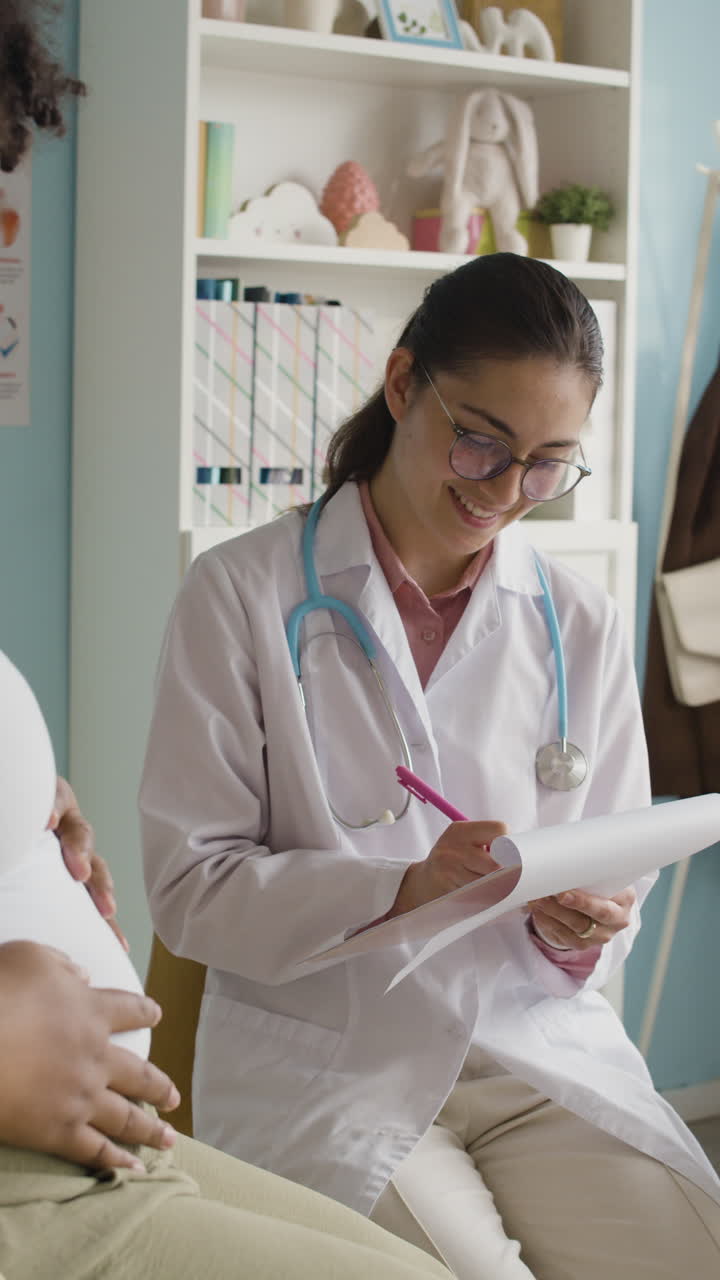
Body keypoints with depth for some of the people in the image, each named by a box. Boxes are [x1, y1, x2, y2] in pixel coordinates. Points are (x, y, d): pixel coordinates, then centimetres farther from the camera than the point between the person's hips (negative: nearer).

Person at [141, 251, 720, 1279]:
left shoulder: (582, 627, 9)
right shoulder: (242, 594, -2)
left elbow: (620, 876, 14)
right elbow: (188, 886, -6)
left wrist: (582, 929, -10)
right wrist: (405, 888, -21)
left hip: (542, 1042, 3)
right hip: (321, 1053, -3)